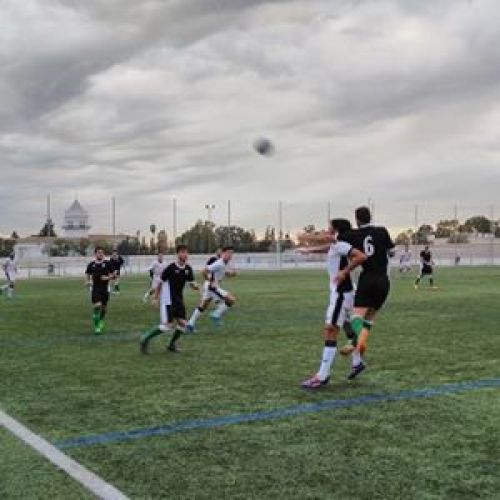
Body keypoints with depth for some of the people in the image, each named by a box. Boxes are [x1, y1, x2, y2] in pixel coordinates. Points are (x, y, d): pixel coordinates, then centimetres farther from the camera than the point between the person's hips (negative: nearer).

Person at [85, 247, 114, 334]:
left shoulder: (107, 263, 0)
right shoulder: (91, 264, 3)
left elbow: (112, 274, 5)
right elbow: (87, 274, 18)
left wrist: (108, 278, -14)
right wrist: (88, 281, 1)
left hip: (105, 288, 1)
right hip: (95, 288, -1)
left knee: (104, 307, 10)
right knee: (97, 306, -15)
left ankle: (101, 321, 38)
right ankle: (96, 326, -6)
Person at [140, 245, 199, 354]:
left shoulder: (188, 269, 1)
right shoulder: (171, 268, -16)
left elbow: (191, 283, 5)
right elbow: (160, 282, -7)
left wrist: (195, 286, -19)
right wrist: (156, 298, -5)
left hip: (179, 300, 6)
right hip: (168, 301, -6)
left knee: (182, 324, 1)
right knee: (168, 326, -12)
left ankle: (172, 344, 21)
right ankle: (145, 339, 3)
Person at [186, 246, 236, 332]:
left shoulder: (226, 263, 6)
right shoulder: (219, 263, -22)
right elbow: (204, 271, -24)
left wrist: (231, 273, 5)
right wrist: (210, 282, -20)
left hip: (213, 286, 10)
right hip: (212, 286, -10)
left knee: (203, 306, 19)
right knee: (231, 299, -11)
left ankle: (190, 324, 25)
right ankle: (216, 315, -1)